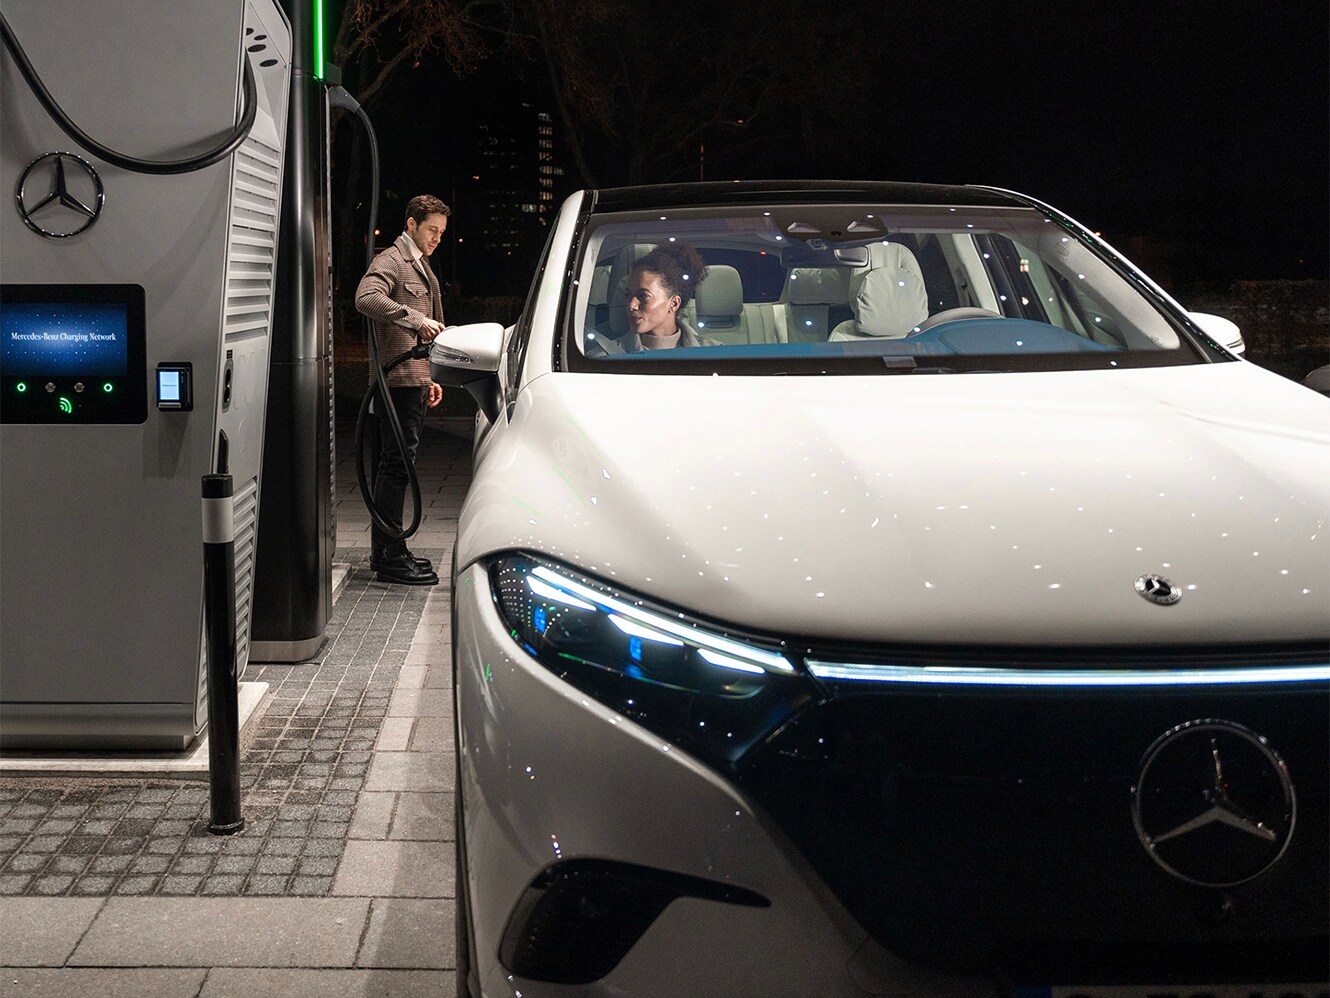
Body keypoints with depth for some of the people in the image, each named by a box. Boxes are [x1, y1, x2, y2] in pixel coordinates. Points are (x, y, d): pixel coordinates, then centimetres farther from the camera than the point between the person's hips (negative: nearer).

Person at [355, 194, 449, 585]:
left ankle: (385, 551, 18)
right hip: (397, 380, -10)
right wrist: (417, 319, -33)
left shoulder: (421, 267, 24)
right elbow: (366, 298, -29)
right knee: (397, 464, -10)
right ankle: (391, 557, -8)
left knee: (395, 465, 12)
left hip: (414, 380, 10)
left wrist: (428, 378, 26)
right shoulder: (390, 262, -7)